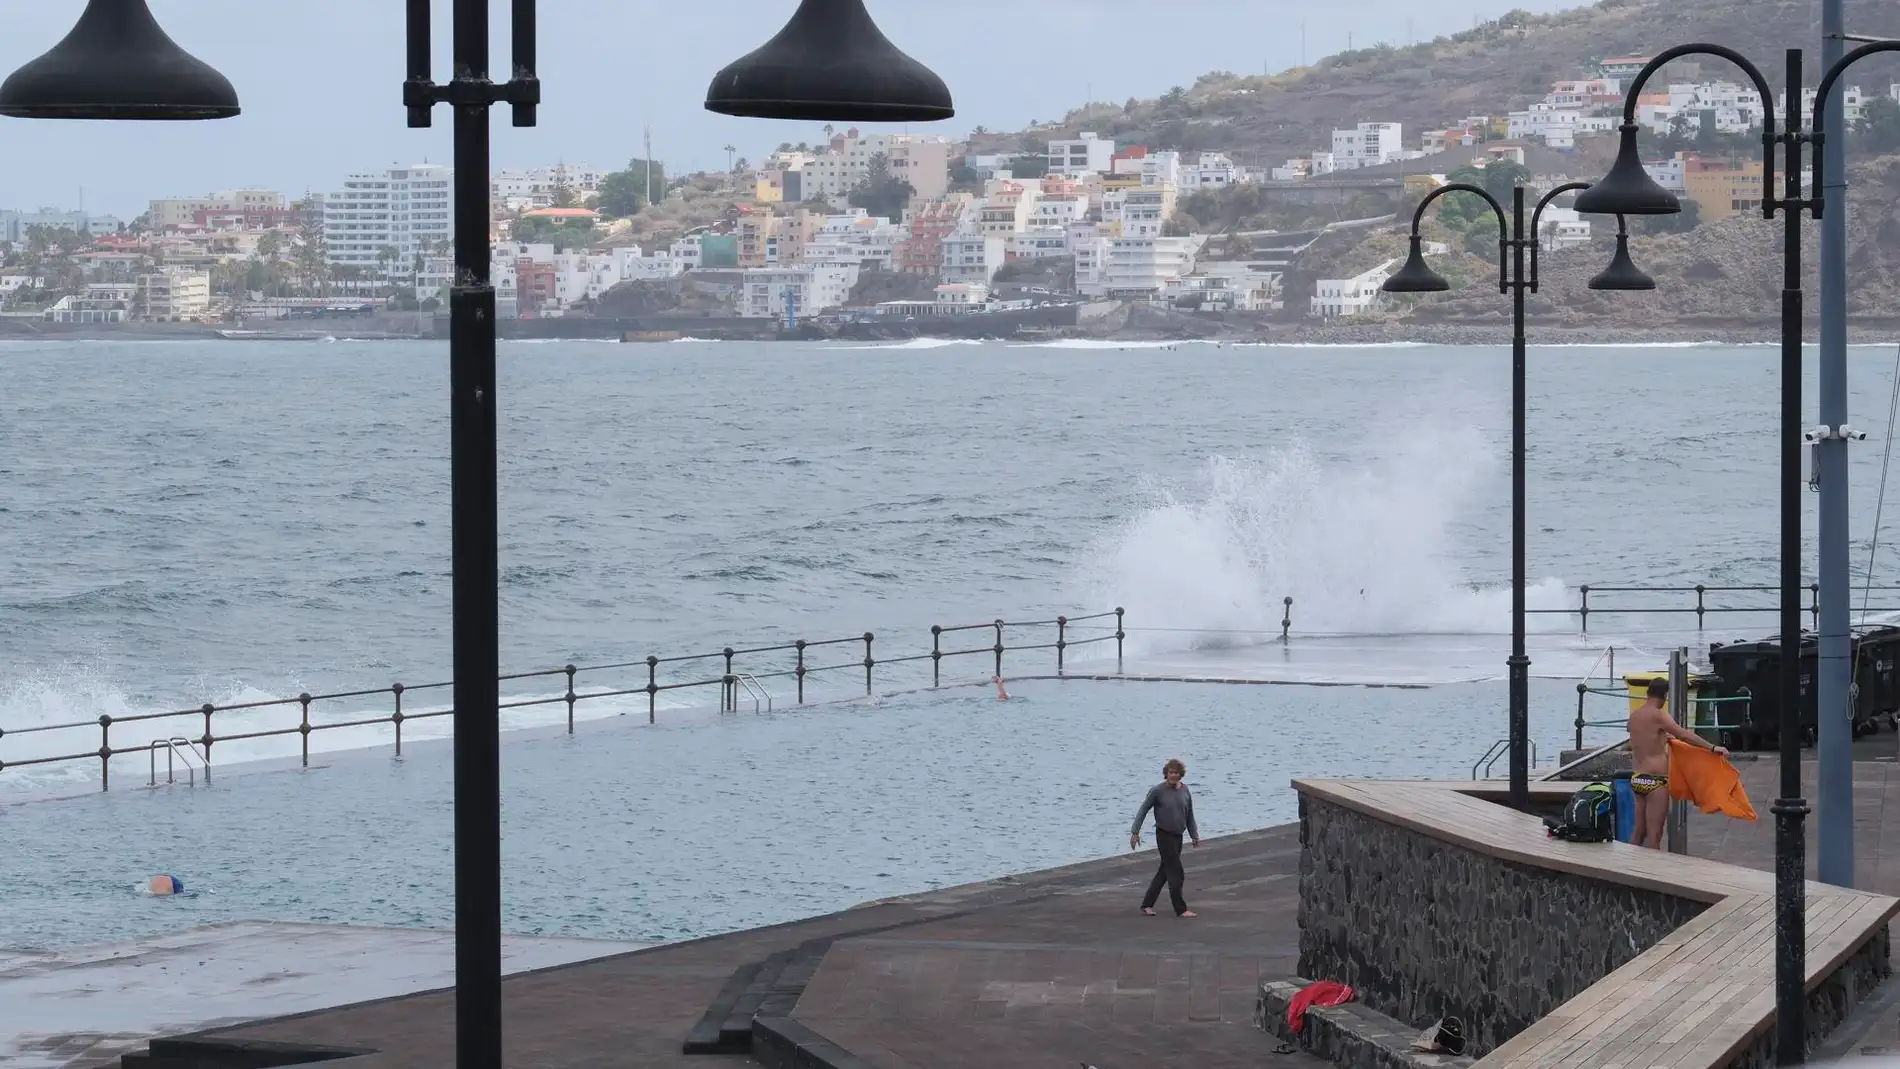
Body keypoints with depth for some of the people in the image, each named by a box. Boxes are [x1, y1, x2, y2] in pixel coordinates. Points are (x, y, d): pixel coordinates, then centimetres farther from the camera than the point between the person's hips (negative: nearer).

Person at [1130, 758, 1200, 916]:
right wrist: (1135, 832, -10)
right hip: (1164, 835, -6)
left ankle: (1147, 904, 21)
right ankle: (1180, 909, -1)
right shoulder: (1157, 790, -12)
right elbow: (1143, 811, -7)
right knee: (1176, 872, -7)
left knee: (1165, 871, 11)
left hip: (1177, 836, 6)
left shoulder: (1185, 791, 2)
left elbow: (1189, 815, 11)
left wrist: (1194, 835, 11)